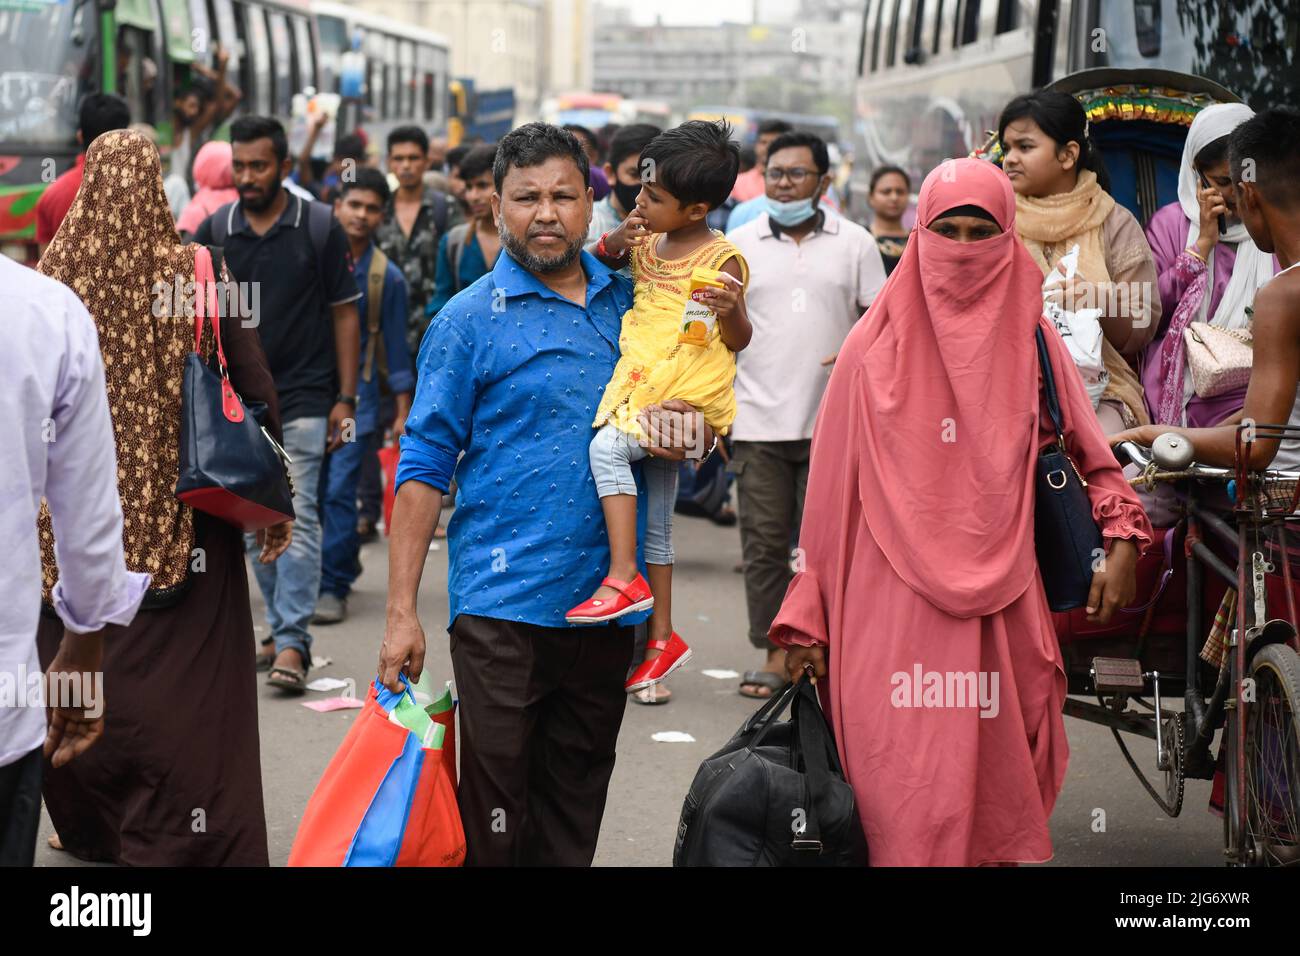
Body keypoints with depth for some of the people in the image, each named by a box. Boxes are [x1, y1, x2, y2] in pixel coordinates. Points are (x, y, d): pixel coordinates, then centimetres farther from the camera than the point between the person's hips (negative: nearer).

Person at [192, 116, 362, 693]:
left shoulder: (320, 227, -2)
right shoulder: (214, 231, 4)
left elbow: (344, 314, 1)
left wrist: (345, 397, -4)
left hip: (303, 397, -4)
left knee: (297, 516, -11)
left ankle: (293, 643, -11)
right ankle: (281, 628, 21)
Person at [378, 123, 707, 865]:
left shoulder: (629, 300, 8)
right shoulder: (471, 318, -4)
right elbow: (424, 467, -5)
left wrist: (681, 432, -5)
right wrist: (402, 610, -11)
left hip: (606, 603, 4)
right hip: (503, 605, -4)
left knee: (575, 818, 13)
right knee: (495, 816, -2)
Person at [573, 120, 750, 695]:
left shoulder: (722, 259, -11)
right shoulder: (646, 243, 7)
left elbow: (738, 340, -6)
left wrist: (730, 312, -29)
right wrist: (614, 242, -3)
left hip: (689, 392, -8)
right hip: (645, 389, 8)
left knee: (607, 446, -28)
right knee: (654, 521, 13)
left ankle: (624, 578, -24)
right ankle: (662, 636, 25)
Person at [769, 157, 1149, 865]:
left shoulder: (1029, 337, 8)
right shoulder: (876, 346, 2)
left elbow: (1085, 445, 19)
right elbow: (832, 487, 3)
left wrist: (1122, 539, 3)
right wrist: (807, 617, 0)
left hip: (1000, 603, 2)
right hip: (893, 604, -2)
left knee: (994, 788, 3)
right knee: (903, 800, -7)